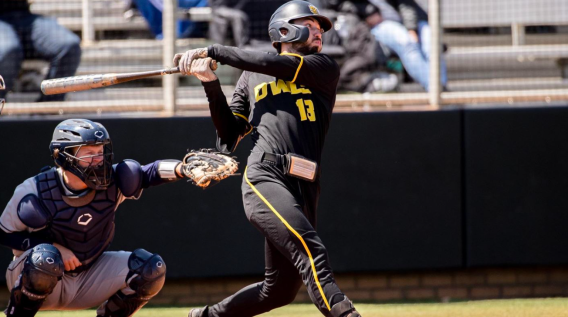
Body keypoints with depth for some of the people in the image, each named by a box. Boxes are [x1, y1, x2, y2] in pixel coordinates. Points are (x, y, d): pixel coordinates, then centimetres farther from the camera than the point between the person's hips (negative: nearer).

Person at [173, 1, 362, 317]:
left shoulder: (325, 69, 17)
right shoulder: (251, 77, 20)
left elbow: (275, 64, 0)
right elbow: (229, 136, 17)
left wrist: (213, 51, 4)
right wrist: (211, 82, 8)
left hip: (304, 191, 3)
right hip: (265, 180, -3)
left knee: (281, 290, 8)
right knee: (309, 247, -28)